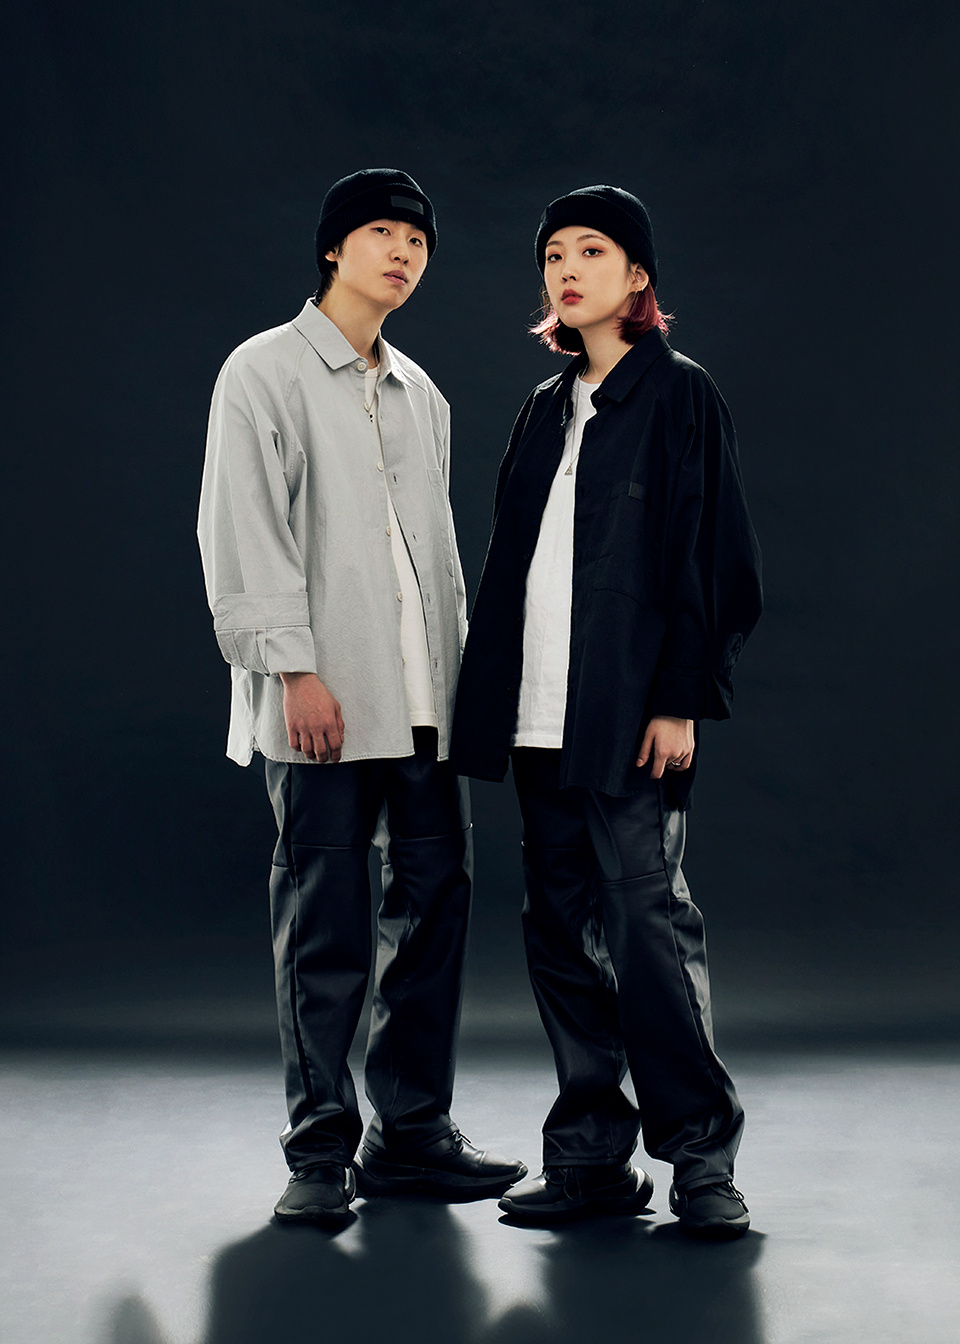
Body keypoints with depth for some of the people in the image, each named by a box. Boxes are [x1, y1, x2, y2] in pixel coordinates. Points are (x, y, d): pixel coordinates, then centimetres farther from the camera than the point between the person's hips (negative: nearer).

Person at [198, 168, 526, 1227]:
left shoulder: (422, 395, 20)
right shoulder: (266, 372, 2)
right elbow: (244, 534, -7)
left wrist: (460, 675, 14)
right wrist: (295, 669, -15)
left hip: (424, 703, 6)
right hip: (322, 703, -6)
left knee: (435, 905, 5)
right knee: (325, 930, -3)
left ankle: (411, 1131, 16)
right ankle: (320, 1151, 7)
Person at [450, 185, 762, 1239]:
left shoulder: (679, 396, -1)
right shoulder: (548, 408, 17)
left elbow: (713, 554, -6)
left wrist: (681, 700, -13)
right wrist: (494, 699, 12)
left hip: (628, 708, -6)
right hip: (539, 712, 7)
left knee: (645, 914, -9)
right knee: (562, 926, 7)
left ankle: (698, 1151, 3)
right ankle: (593, 1153, 15)